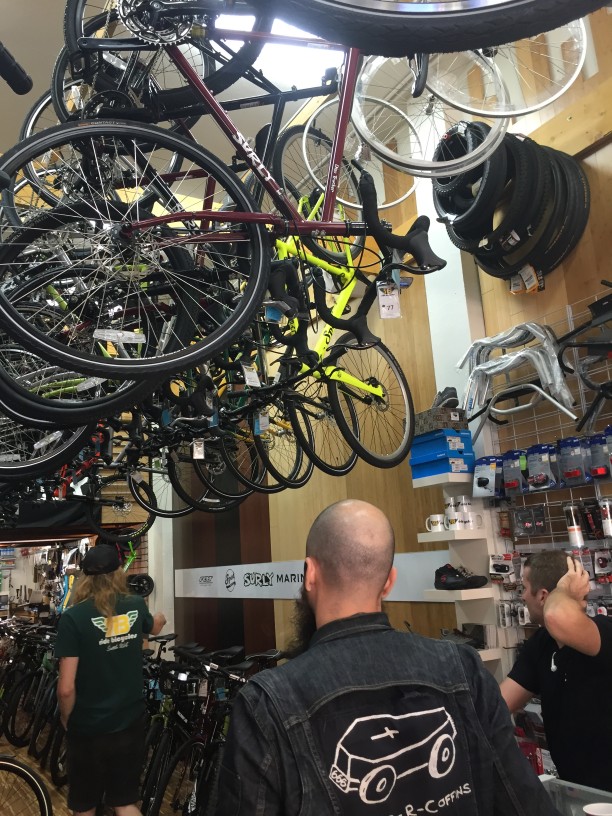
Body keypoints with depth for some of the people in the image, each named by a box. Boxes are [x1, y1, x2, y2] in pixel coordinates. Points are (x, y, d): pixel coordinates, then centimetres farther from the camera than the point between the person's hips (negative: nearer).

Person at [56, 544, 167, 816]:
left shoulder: (73, 617, -17)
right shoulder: (136, 606, -3)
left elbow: (66, 688, -19)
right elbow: (155, 628, 22)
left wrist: (66, 719, 1)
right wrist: (159, 619, 45)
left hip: (88, 729, -3)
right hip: (131, 724, 3)